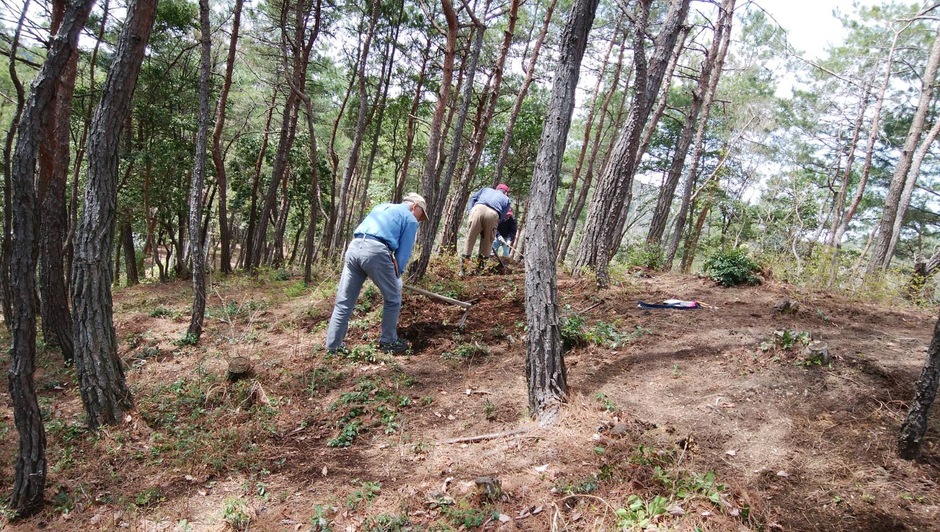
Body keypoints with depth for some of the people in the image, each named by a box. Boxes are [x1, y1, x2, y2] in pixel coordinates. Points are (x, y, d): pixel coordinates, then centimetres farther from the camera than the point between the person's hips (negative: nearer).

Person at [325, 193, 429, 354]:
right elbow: (404, 252, 8)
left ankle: (333, 345, 16)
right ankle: (388, 342, 21)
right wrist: (395, 275, 19)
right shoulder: (410, 219, 13)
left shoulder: (382, 206, 33)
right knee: (393, 298, 13)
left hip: (353, 247, 7)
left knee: (344, 301, 11)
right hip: (376, 251, -6)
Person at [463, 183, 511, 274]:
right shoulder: (506, 199, 33)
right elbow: (501, 217, 20)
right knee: (487, 243, 15)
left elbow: (473, 198, 23)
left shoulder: (486, 189, 39)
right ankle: (480, 268, 19)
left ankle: (463, 269, 7)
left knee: (470, 239, 7)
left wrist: (470, 211, 16)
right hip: (493, 214, -1)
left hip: (478, 209, 1)